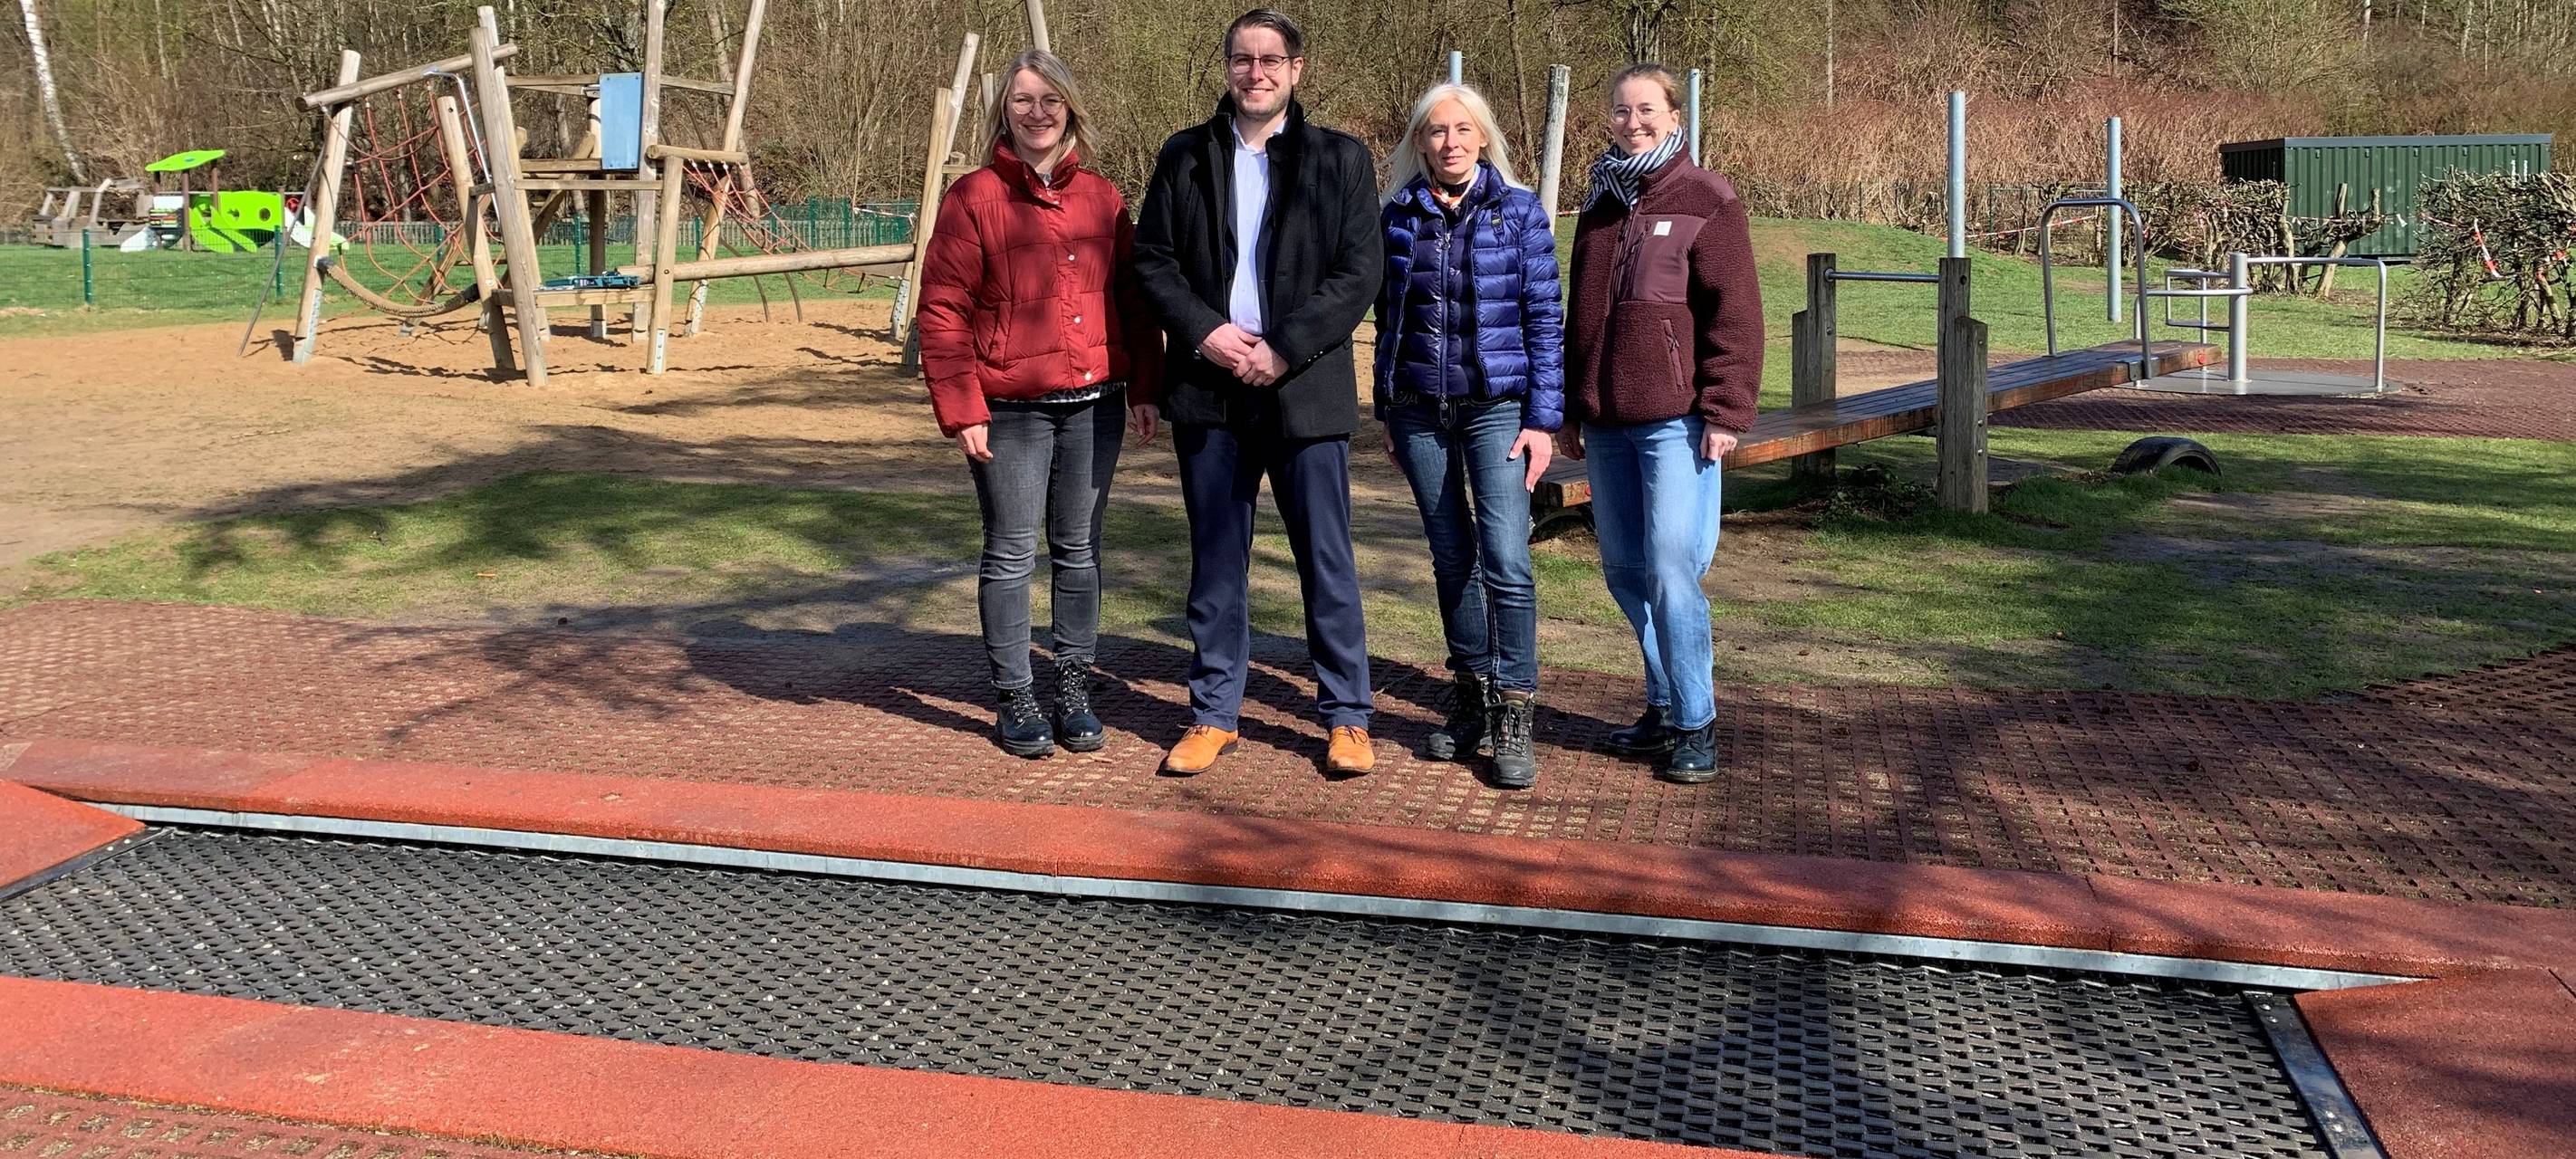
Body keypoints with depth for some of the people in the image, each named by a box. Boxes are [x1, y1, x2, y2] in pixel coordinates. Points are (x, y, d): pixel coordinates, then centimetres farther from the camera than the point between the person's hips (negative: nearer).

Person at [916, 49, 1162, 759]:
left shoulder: (1102, 198, 8)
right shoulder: (974, 197, -3)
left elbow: (1132, 296, 12)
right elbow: (943, 312, -6)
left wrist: (1143, 385, 6)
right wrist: (960, 410, -10)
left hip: (1094, 404, 3)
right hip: (1010, 411, -3)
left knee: (1079, 551, 10)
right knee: (1011, 554, 3)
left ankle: (1074, 689, 21)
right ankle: (1014, 701, 14)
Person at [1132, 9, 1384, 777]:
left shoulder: (1342, 159, 3)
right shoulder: (1184, 157, 10)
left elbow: (1359, 273, -4)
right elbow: (1153, 259, 6)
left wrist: (1284, 351, -13)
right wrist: (1205, 331, -10)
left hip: (1305, 389, -2)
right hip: (1209, 390, 2)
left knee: (1326, 559, 2)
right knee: (1216, 561, 9)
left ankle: (1347, 716, 13)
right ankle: (1213, 715, 18)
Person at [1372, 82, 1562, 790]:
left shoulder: (1519, 213, -1)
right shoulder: (1399, 216, 6)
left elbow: (1544, 318, -3)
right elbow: (1387, 316, 12)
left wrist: (1543, 418, -8)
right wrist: (1387, 413, 11)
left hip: (1498, 407, -3)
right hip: (1420, 411, 3)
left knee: (1505, 559, -13)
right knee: (1451, 558, 9)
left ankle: (1514, 716, -5)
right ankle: (1472, 697, 22)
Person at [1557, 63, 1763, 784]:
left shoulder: (1706, 201, -2)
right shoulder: (1600, 207, 17)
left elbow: (1735, 314, -7)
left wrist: (1726, 412, -13)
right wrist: (1570, 412, 19)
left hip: (1676, 420, -6)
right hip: (1608, 425, 7)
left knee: (1672, 571, -9)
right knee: (1624, 570, 10)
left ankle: (1695, 725, 3)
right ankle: (1664, 705, 25)